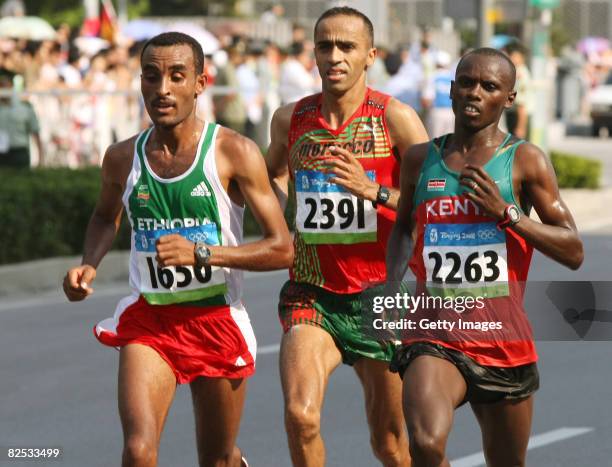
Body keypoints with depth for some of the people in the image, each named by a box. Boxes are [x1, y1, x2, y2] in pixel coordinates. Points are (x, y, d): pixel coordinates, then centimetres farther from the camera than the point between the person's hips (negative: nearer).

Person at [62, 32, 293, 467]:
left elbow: (282, 249, -12)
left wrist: (201, 254, -24)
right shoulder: (123, 158, 0)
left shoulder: (235, 153, -10)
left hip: (218, 319, -1)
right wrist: (89, 265, 3)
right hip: (148, 320, 1)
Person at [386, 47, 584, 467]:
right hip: (435, 336, 0)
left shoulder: (525, 160, 0)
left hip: (504, 338, 0)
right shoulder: (421, 159, 8)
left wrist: (506, 213, -16)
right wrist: (389, 286, 9)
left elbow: (574, 252, -4)